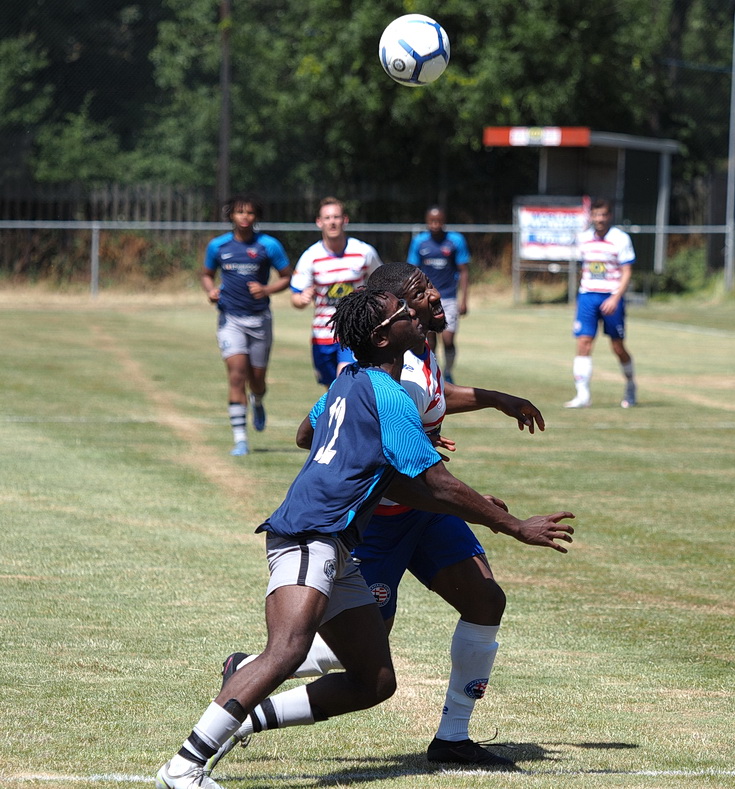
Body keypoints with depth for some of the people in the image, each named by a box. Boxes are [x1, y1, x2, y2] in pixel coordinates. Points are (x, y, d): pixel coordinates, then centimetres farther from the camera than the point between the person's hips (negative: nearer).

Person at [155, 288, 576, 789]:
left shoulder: (352, 380, 18)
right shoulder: (389, 399, -10)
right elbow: (441, 488, -9)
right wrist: (516, 527, 0)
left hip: (335, 551, 10)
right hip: (310, 537, -10)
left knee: (375, 683, 7)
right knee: (289, 649, -31)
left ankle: (245, 713, 7)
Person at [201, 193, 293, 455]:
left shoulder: (268, 245, -2)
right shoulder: (217, 246, 4)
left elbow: (287, 277, 5)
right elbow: (207, 274, 18)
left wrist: (266, 290, -14)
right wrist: (210, 290, -4)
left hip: (259, 318, 0)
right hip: (230, 318, 0)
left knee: (256, 379, 7)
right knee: (236, 374, -15)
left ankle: (257, 402, 47)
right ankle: (240, 439, -13)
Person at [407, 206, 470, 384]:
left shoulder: (456, 240, -3)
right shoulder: (418, 242, 1)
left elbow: (464, 271, 1)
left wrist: (463, 300, -4)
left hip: (449, 298, -1)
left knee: (448, 340, -8)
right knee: (429, 340, 0)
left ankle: (448, 375, 14)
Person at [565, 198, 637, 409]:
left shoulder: (621, 239, -6)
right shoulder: (583, 239, 8)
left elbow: (626, 273, -8)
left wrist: (615, 298, -19)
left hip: (611, 298, -3)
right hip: (587, 296, 3)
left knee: (618, 347, 4)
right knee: (583, 343, -11)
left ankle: (630, 384, 30)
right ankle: (582, 395, -15)